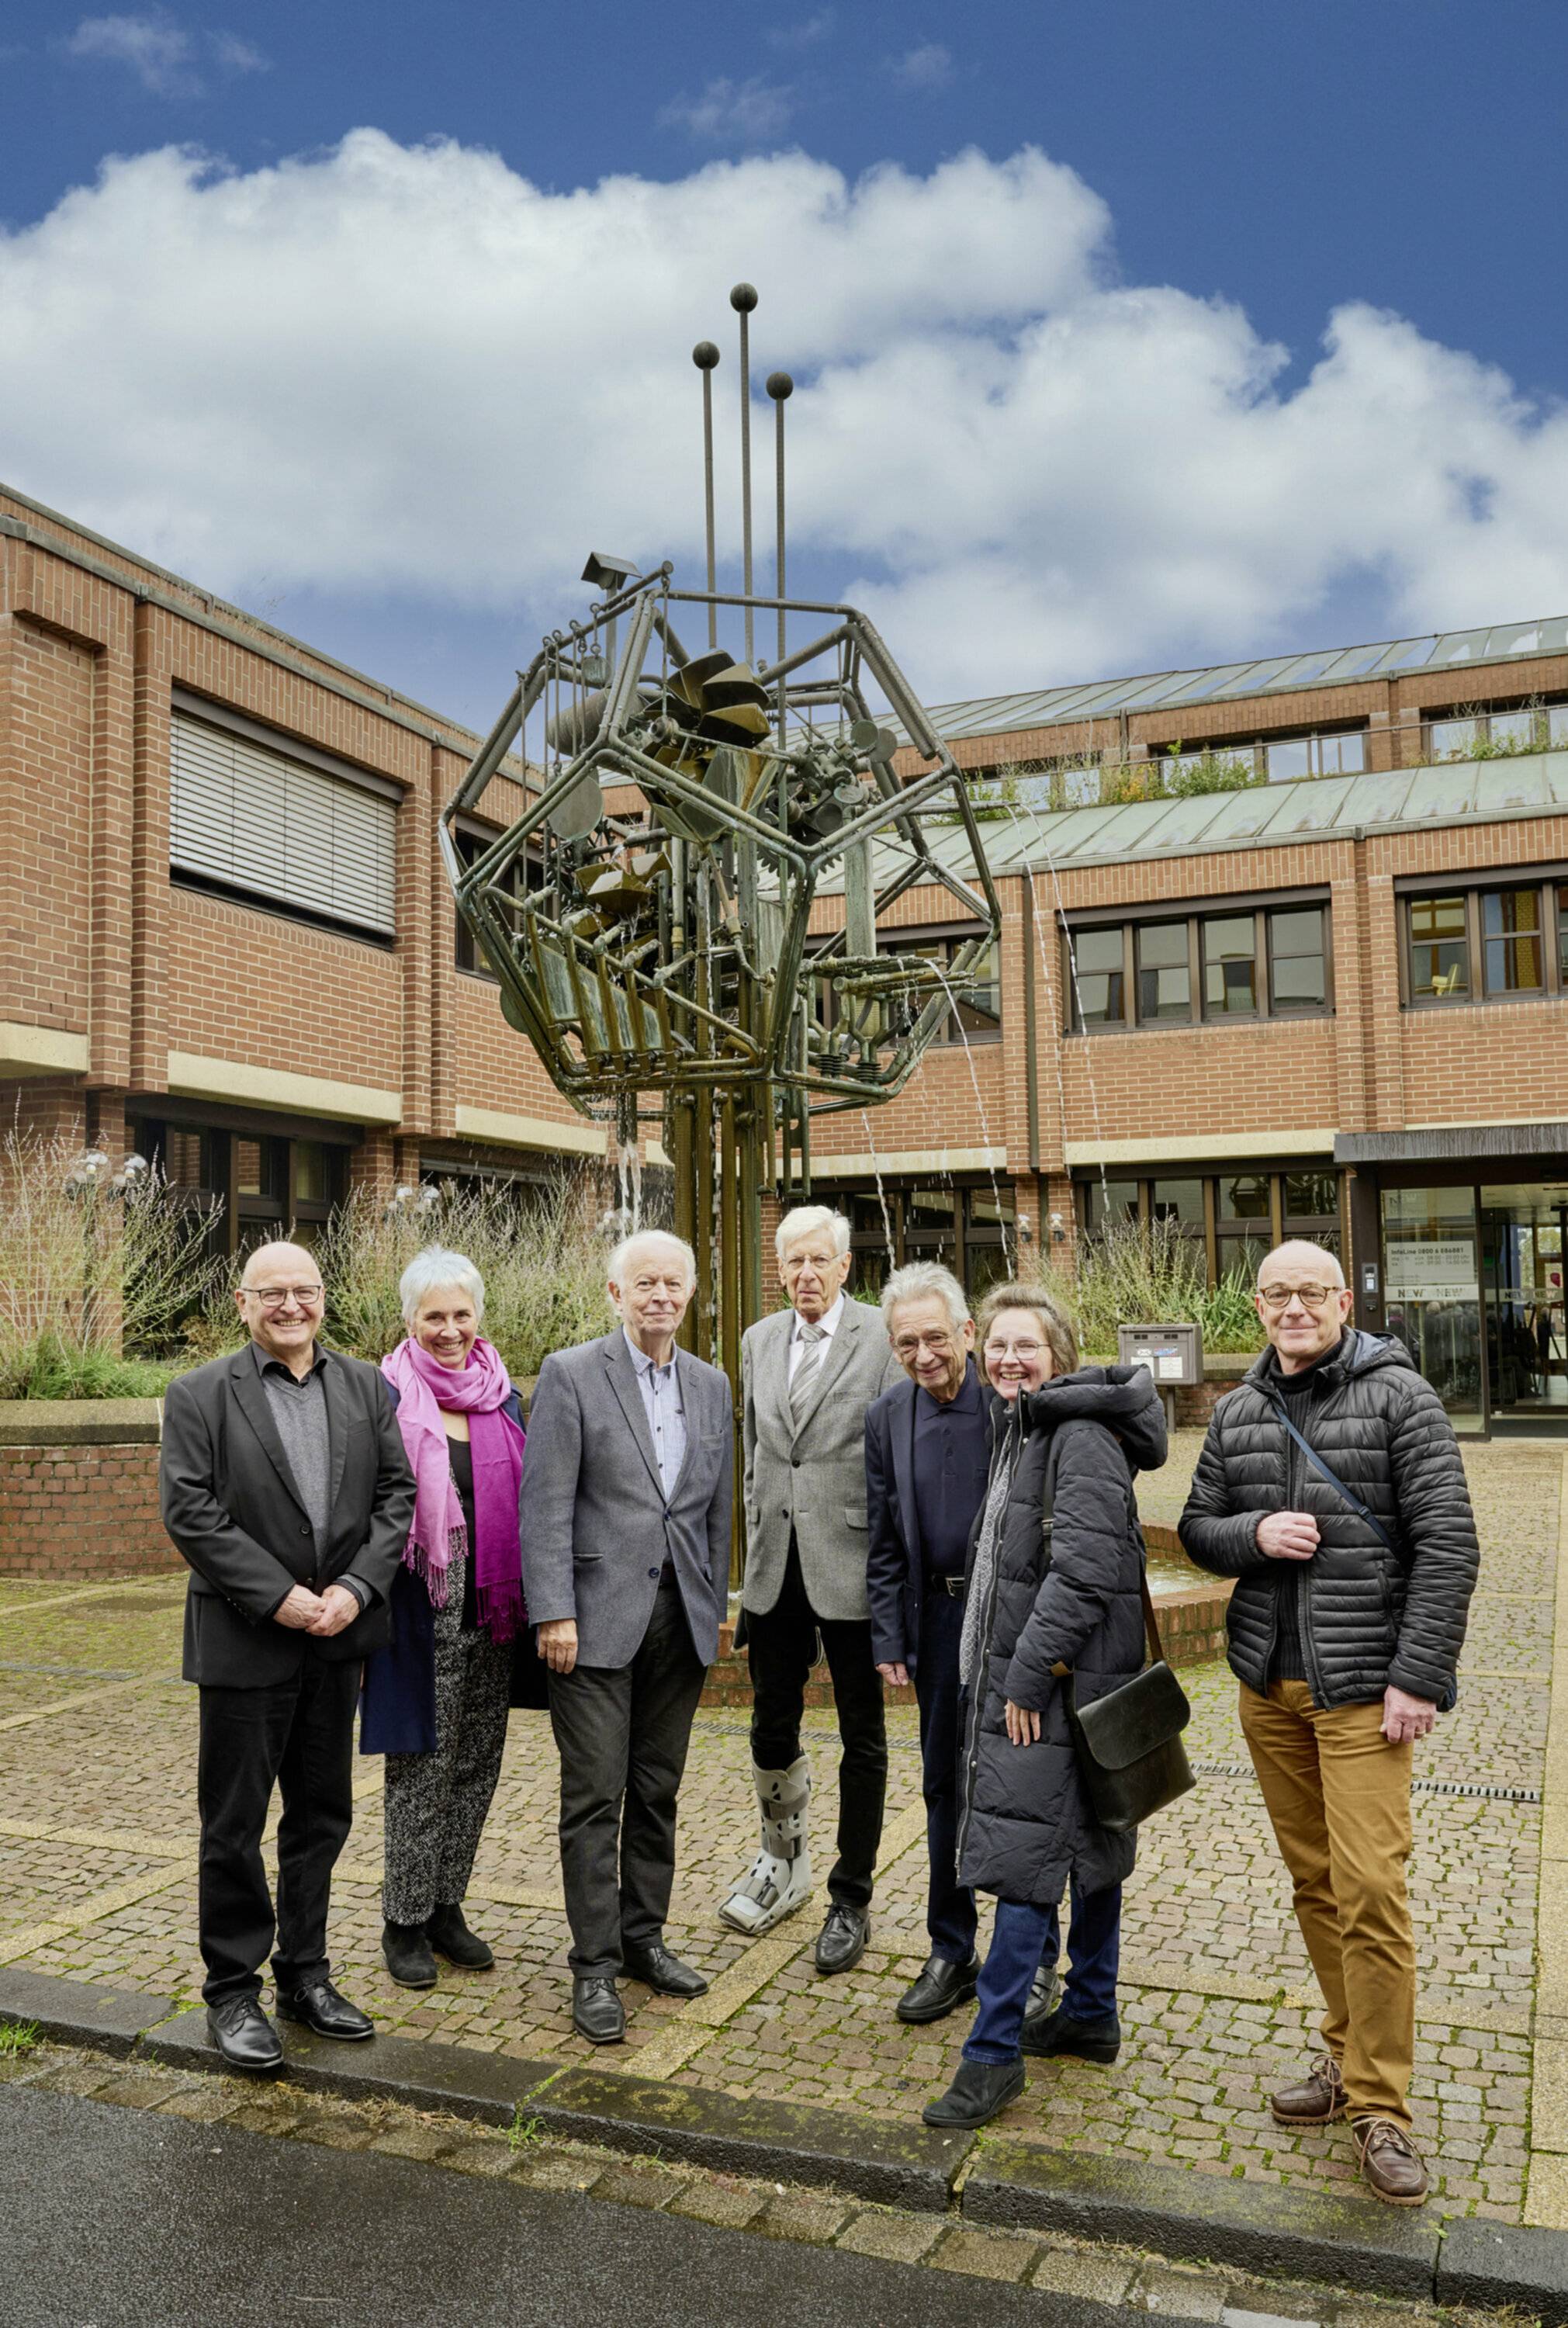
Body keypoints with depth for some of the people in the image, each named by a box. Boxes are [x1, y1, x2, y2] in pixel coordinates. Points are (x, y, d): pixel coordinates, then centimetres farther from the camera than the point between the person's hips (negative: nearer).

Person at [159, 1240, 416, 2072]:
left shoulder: (366, 1387, 5)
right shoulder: (198, 1395, -5)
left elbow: (397, 1494, 2)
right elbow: (189, 1511, -12)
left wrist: (356, 1588, -11)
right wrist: (279, 1596, -17)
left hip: (337, 1636, 4)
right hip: (244, 1643, -4)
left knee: (322, 1816, 14)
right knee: (233, 1825, 7)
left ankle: (304, 1974, 30)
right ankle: (233, 1992, 22)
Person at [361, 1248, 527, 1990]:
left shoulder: (503, 1397, 8)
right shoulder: (386, 1398, -7)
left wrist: (526, 1599, 10)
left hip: (492, 1610, 5)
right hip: (421, 1612, -5)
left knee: (477, 1762, 12)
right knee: (420, 1767, 3)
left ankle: (447, 1906, 28)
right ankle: (405, 1922, 19)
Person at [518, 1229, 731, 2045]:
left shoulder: (711, 1385, 10)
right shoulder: (570, 1374, -6)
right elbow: (546, 1503, -9)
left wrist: (714, 1603, 13)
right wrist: (553, 1612, -14)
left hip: (681, 1612, 5)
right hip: (598, 1614, -5)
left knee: (657, 1789, 14)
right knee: (595, 1794, 0)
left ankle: (644, 1935, 28)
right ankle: (594, 1965, 12)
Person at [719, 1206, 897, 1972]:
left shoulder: (883, 1341, -8)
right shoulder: (759, 1341, 9)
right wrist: (756, 1544, 14)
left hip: (851, 1567, -4)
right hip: (775, 1569, 5)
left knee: (862, 1738, 9)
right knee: (771, 1729, 14)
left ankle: (851, 1899, 24)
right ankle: (783, 1859, 39)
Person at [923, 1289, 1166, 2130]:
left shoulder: (1082, 1438, -16)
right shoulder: (1018, 1431, 15)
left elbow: (1082, 1571, -23)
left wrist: (1028, 1676, -20)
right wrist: (1006, 1671, 16)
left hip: (1058, 1679, -10)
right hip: (1021, 1669, 10)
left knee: (1024, 1853, -6)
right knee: (1088, 1847, 18)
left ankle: (994, 2050, 1)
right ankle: (1091, 2015, 30)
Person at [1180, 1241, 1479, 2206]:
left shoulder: (1399, 1396, -8)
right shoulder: (1239, 1413, 8)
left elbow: (1448, 1545, -11)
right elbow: (1197, 1528, 14)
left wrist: (1419, 1680, -16)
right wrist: (1254, 1534, -9)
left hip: (1361, 1687, -5)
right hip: (1269, 1684, 5)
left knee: (1370, 1890, -6)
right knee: (1314, 1880, 14)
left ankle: (1380, 2104, 8)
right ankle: (1351, 2052, 30)